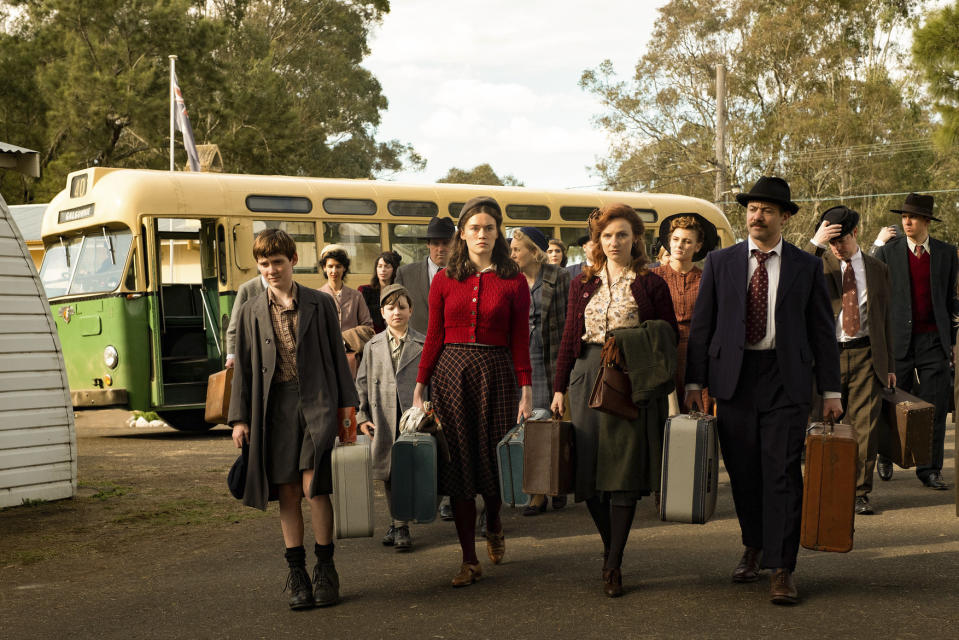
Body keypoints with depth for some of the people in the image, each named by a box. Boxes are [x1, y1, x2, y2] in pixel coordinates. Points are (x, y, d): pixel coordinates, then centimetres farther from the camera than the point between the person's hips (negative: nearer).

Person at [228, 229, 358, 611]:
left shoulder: (320, 304, 5)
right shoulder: (252, 311, 10)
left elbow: (337, 356, 7)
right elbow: (243, 366, 10)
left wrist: (347, 404, 4)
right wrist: (239, 418, 6)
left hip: (316, 401, -2)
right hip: (275, 406, 2)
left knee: (313, 485, -10)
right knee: (287, 492, 4)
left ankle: (325, 568, 4)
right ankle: (297, 572, 13)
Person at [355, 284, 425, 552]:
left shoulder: (424, 344, 4)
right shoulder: (372, 346, 11)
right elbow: (362, 383, 13)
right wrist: (362, 416, 6)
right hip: (383, 420, 2)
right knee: (389, 474, 7)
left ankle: (400, 526, 5)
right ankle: (399, 524, 19)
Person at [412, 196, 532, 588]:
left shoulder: (513, 282, 3)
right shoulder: (444, 280, 6)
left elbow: (520, 342, 2)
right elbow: (434, 338, 7)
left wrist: (526, 391, -4)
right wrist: (419, 388, 3)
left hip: (496, 374, -1)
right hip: (451, 374, 1)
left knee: (495, 462, 1)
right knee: (458, 464, 1)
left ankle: (494, 526, 35)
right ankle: (470, 560, 9)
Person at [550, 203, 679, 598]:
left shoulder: (650, 284, 3)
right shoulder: (583, 284, 12)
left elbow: (670, 339, 3)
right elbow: (570, 338, 13)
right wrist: (560, 387, 9)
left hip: (633, 383, -3)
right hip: (589, 379, 3)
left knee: (625, 471, -4)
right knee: (588, 469, 1)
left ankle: (613, 565, 4)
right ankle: (611, 547, 22)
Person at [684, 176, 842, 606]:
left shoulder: (807, 267, 6)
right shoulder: (720, 262, 8)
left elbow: (822, 330, 6)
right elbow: (701, 324, 7)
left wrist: (830, 391, 2)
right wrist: (695, 381, 0)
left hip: (786, 379, -1)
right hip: (734, 377, 2)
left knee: (782, 472, -6)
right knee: (743, 472, 8)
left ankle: (781, 570, -2)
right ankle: (754, 546, 29)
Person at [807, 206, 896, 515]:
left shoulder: (878, 269, 12)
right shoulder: (820, 263, 7)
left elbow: (886, 318, 15)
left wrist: (890, 365, 12)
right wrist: (815, 243, -21)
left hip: (865, 355, 1)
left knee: (865, 425, -4)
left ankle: (861, 492, 5)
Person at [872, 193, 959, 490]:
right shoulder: (887, 251, 3)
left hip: (934, 341, 1)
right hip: (899, 339, -1)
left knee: (935, 407, 0)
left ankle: (930, 469, 9)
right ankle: (886, 457, 27)